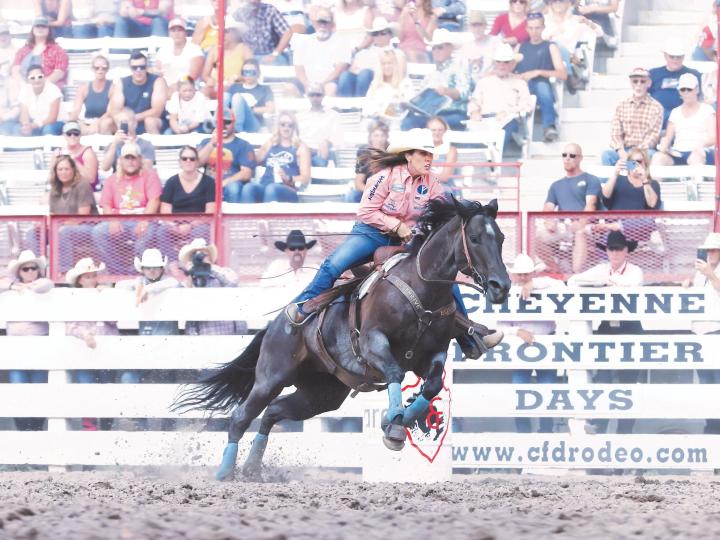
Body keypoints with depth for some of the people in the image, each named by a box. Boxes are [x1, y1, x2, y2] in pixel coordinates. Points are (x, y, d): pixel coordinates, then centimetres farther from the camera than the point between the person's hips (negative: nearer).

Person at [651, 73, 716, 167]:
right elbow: (668, 137, 18)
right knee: (658, 157, -30)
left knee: (695, 157, -42)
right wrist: (664, 146, -9)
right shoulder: (675, 112, 24)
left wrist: (702, 143, -22)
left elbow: (713, 137, 2)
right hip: (678, 153, 3)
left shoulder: (706, 110, 14)